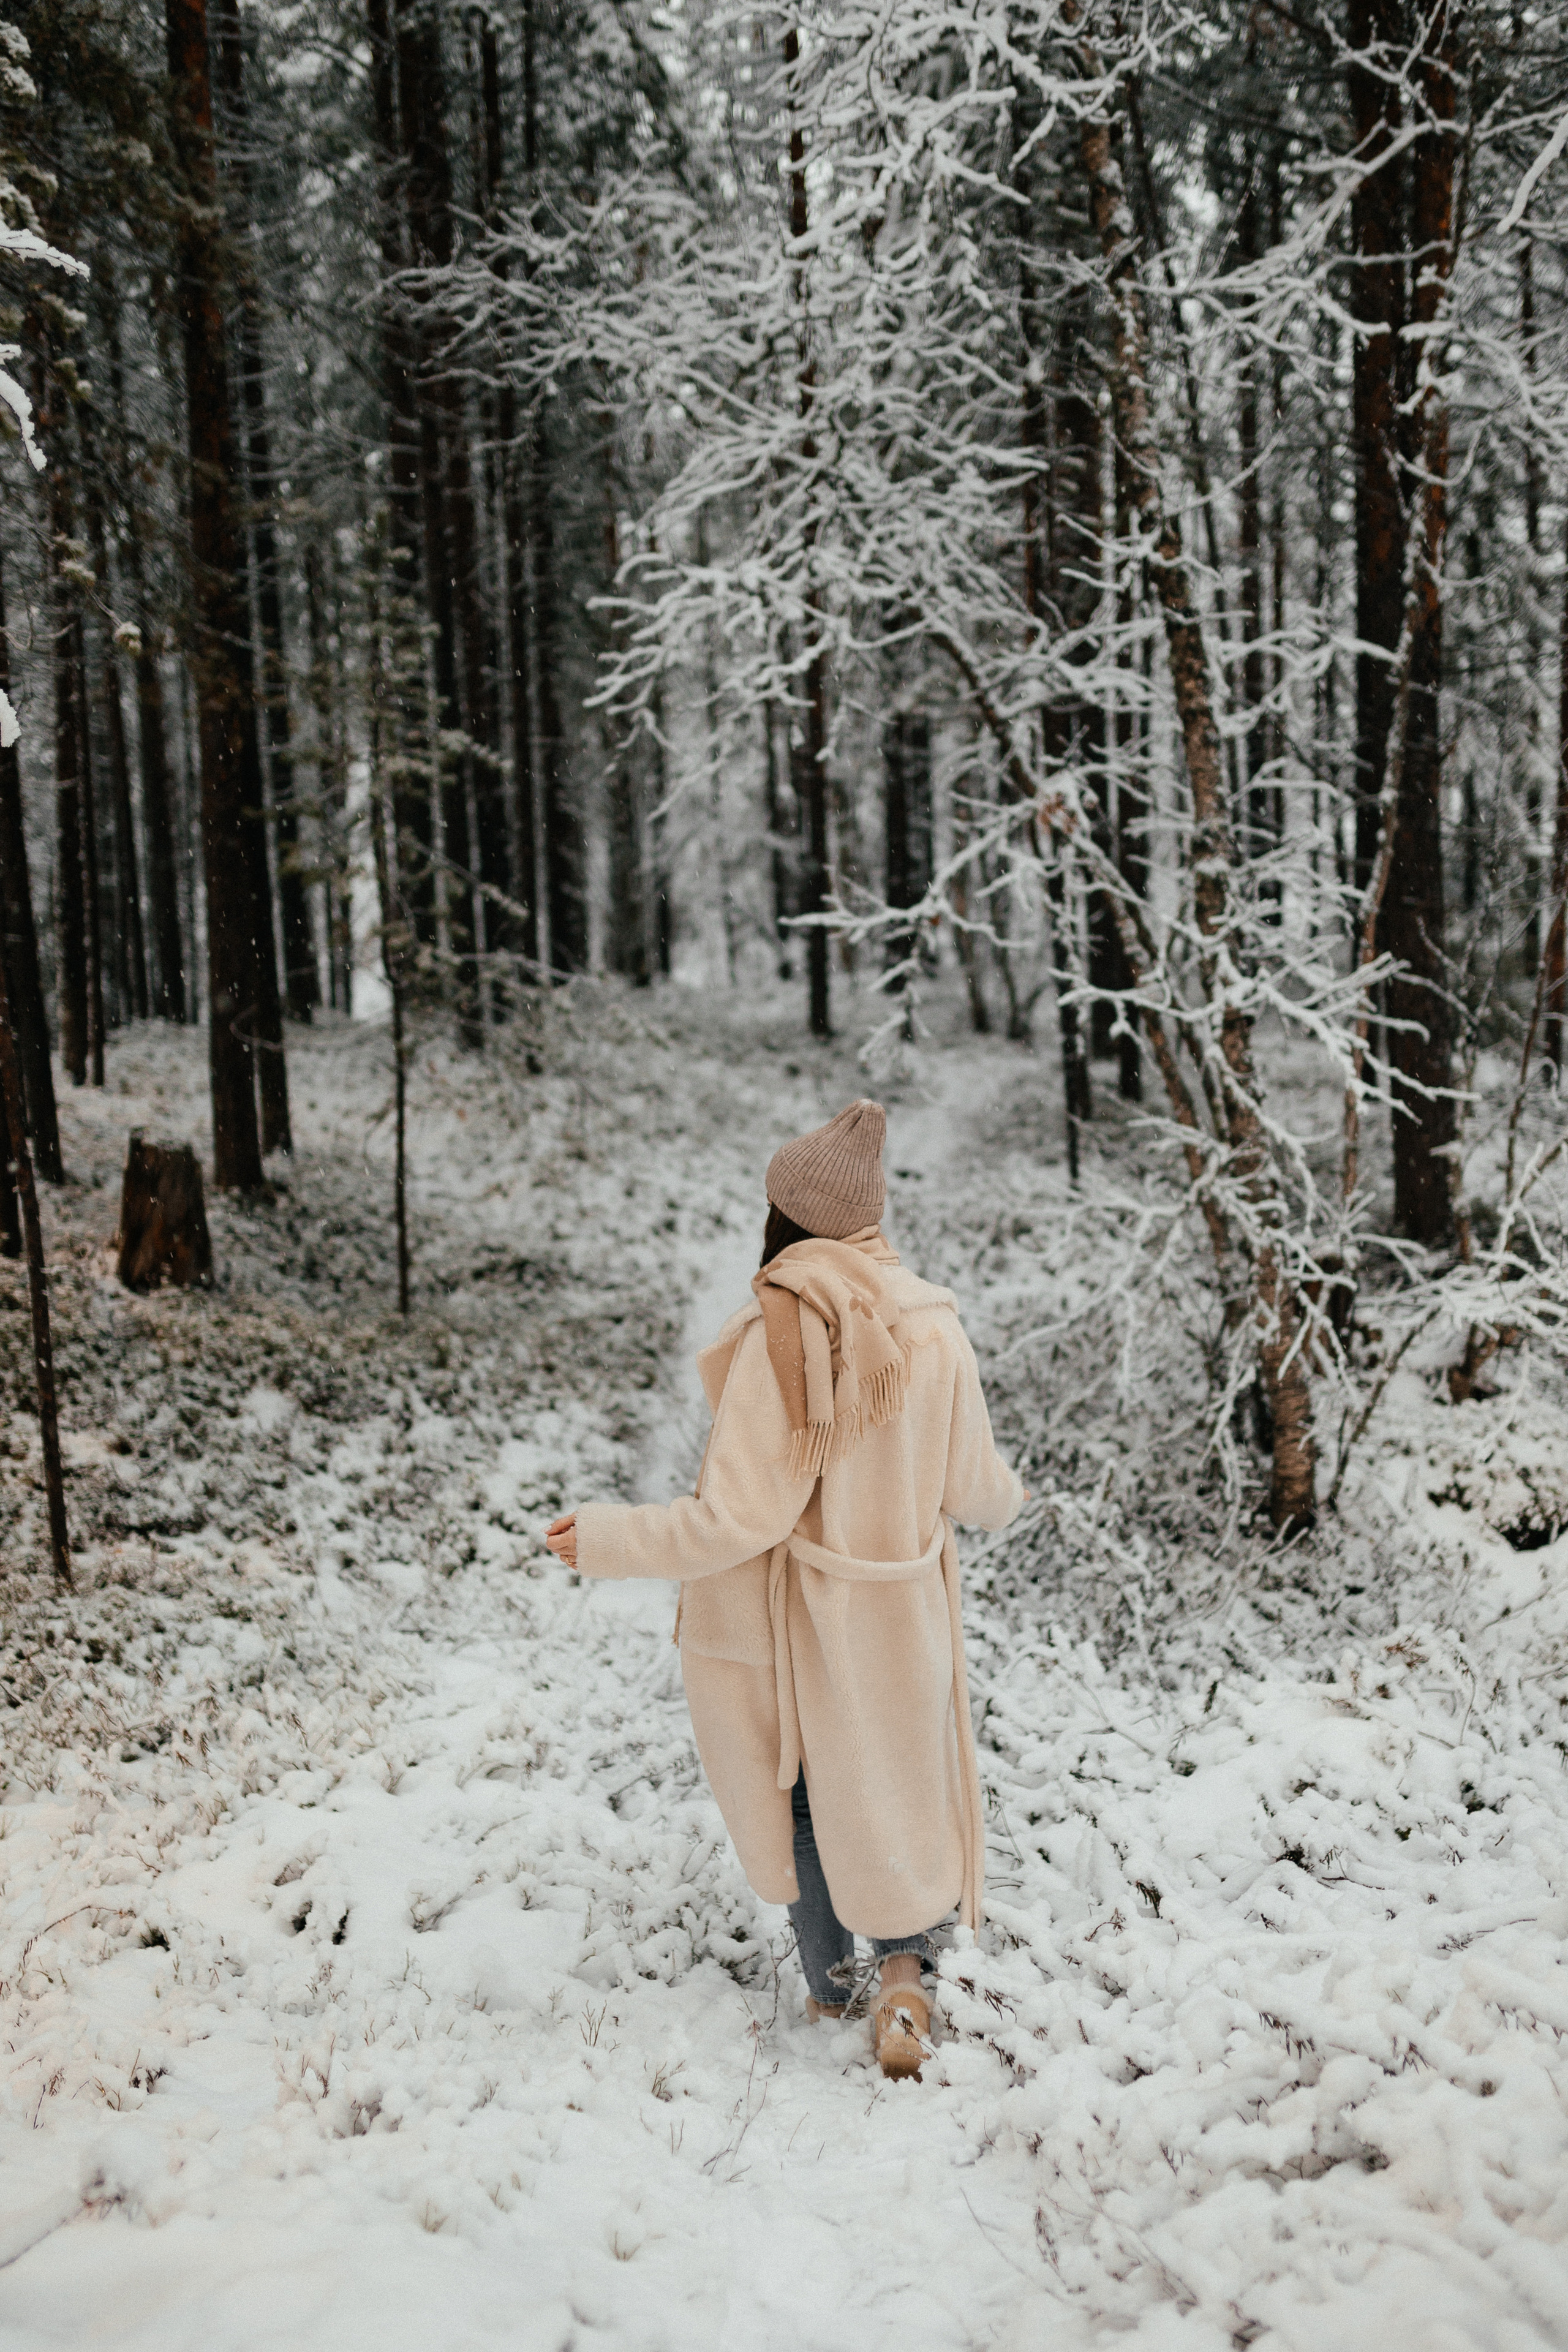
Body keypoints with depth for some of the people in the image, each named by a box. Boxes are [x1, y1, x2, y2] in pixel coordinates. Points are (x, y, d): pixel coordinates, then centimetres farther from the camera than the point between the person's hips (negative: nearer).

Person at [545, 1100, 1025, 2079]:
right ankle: (905, 1965, 7)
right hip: (899, 1614, 2)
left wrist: (606, 1537, -12)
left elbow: (740, 1519, -24)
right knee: (895, 1783, 22)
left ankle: (828, 1984, 35)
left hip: (786, 1619, -2)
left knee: (802, 1790, 20)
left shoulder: (774, 1338, -24)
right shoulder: (934, 1330, -12)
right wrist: (1010, 1495, 23)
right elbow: (973, 1489, -1)